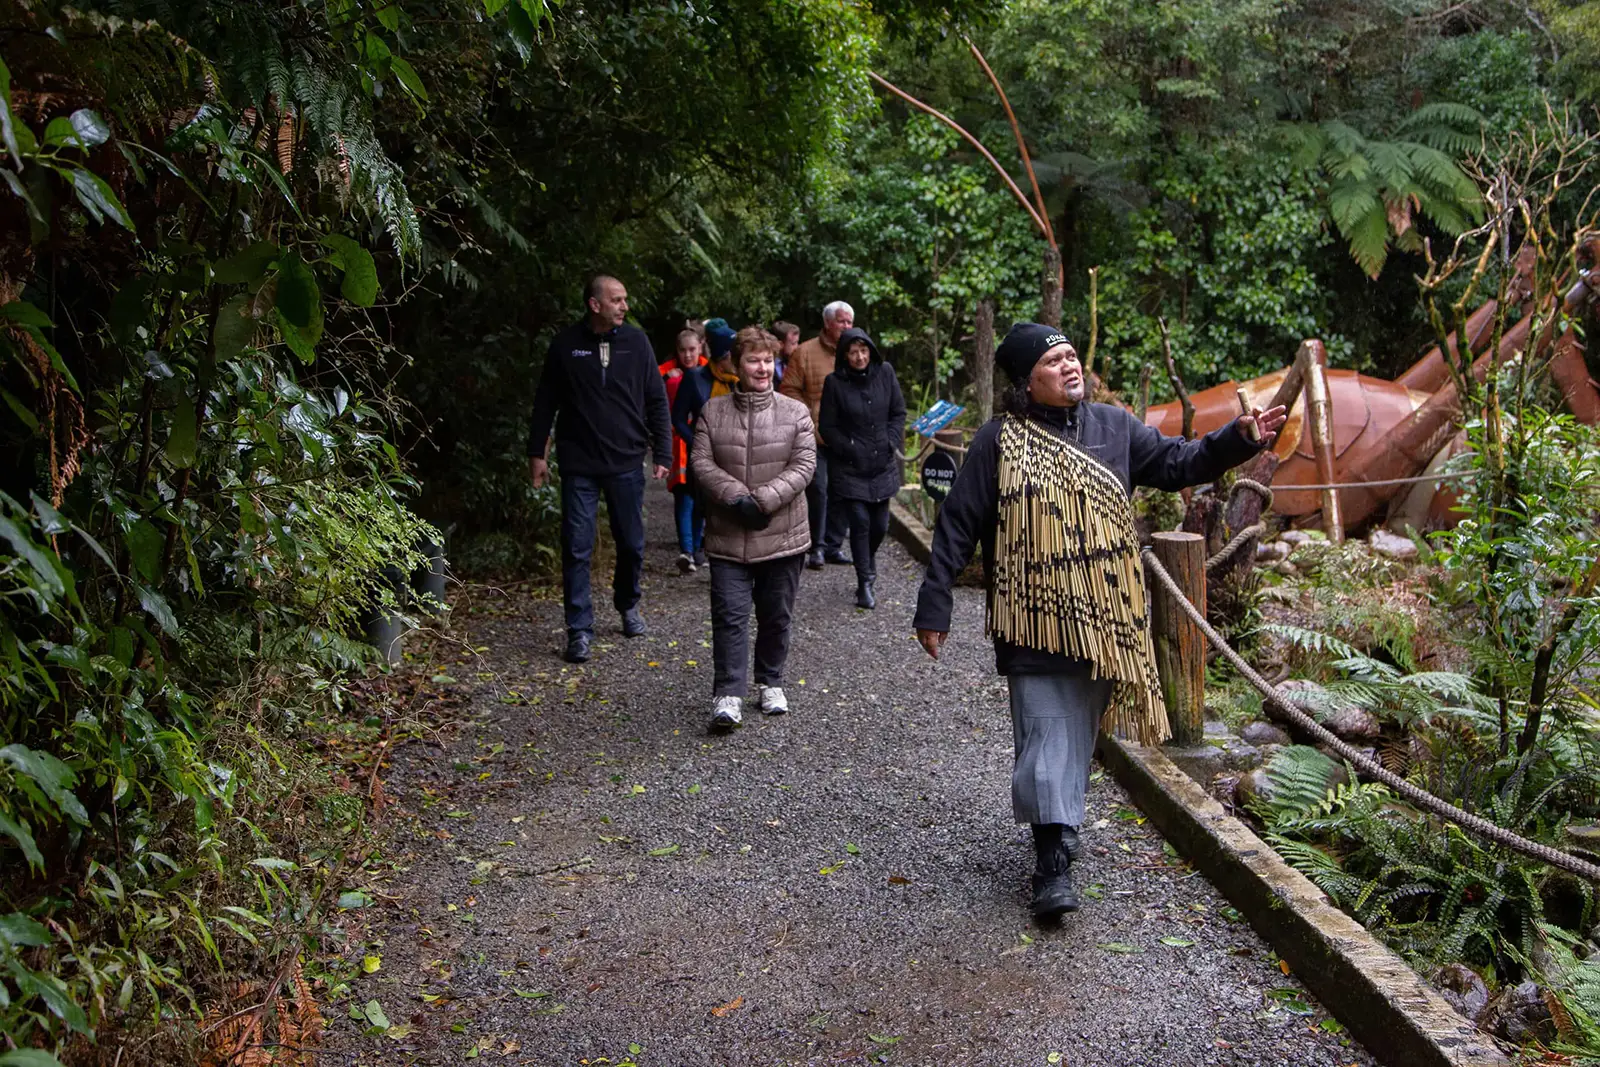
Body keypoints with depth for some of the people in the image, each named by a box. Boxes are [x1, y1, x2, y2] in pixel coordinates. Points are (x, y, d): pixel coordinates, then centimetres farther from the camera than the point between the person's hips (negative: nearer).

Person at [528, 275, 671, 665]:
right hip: (579, 465, -1)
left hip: (627, 462, 2)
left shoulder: (636, 341, 2)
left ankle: (628, 606, 35)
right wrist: (536, 452, 4)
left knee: (632, 544, 11)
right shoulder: (565, 344, -1)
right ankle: (580, 629, 7)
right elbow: (545, 402, 6)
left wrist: (662, 452, 1)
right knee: (577, 548, -1)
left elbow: (656, 400, 6)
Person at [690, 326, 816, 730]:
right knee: (729, 615, -5)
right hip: (727, 537, 0)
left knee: (776, 616, 11)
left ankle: (770, 683, 29)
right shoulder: (713, 412, 4)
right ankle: (728, 696, -2)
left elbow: (803, 466, -6)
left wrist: (763, 500, -18)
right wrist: (736, 497, -17)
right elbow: (701, 463, -2)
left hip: (782, 535, 0)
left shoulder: (795, 412, 1)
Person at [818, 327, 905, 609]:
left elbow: (899, 413, 8)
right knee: (860, 522, -6)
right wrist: (851, 450, -11)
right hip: (850, 468, -3)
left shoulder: (885, 373, 0)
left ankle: (869, 556, 43)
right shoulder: (835, 383, -8)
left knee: (880, 524, 9)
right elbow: (828, 427, -3)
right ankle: (864, 584, 6)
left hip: (883, 465, 3)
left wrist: (891, 443, -4)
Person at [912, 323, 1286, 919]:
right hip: (1035, 620, -4)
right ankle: (1053, 860, -2)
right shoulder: (1000, 440, -3)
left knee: (1080, 733, 13)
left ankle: (1061, 822, 31)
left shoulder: (1113, 426, 8)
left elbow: (1177, 463, 13)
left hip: (1102, 618, 4)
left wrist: (1240, 438, -3)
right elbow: (957, 526, -2)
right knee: (1045, 734, -5)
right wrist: (934, 606, -5)